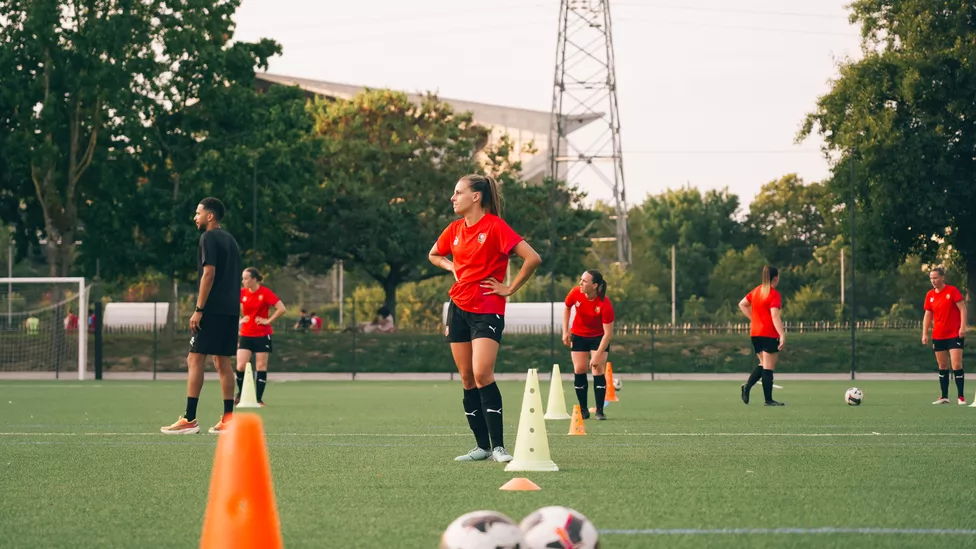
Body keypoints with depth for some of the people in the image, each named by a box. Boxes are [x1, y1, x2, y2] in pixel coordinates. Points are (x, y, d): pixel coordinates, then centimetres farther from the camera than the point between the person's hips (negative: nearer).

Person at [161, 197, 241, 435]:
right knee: (222, 361, 10)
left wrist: (198, 310, -16)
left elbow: (209, 273, -16)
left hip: (212, 309, -8)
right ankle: (228, 419, 6)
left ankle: (189, 419, -13)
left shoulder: (209, 238, -8)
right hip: (231, 309, 8)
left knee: (195, 359, -8)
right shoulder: (230, 239, 18)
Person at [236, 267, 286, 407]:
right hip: (246, 334, 3)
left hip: (262, 335, -3)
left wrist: (268, 321, -12)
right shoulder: (242, 293, 1)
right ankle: (240, 393, 15)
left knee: (261, 367, 1)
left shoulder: (265, 292, -11)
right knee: (240, 366, -7)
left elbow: (281, 309, -14)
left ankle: (259, 399, 6)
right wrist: (240, 320, 7)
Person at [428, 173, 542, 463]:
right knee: (467, 379, 5)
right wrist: (453, 267, 10)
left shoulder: (495, 226, -12)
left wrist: (510, 289, -11)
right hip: (459, 308, 7)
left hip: (487, 310, -7)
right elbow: (434, 255, 29)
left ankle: (498, 446, -14)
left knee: (482, 375, -18)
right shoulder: (455, 229, 9)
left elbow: (532, 258, -18)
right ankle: (482, 446, 11)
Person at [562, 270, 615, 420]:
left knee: (598, 370, -12)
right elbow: (567, 308, 4)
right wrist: (565, 331, -2)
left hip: (599, 337, -3)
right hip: (578, 335, 3)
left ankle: (600, 411, -5)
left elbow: (608, 333, -27)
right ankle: (583, 410, 6)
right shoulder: (575, 293, -21)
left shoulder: (605, 304, -31)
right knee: (579, 370, -3)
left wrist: (597, 356, -29)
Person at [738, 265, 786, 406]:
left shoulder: (756, 291, 10)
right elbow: (775, 316, -22)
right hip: (769, 335, -7)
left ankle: (748, 385, -5)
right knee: (769, 367, -2)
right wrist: (782, 335, -27)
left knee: (764, 364, 18)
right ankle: (768, 400, -1)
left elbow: (742, 304, 18)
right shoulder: (774, 295, -13)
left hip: (755, 333, 7)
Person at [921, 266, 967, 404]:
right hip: (938, 336, 5)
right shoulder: (930, 295, 6)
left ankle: (961, 397, -7)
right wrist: (925, 334, 3)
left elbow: (963, 309, -9)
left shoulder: (952, 291, -8)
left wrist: (963, 327, -18)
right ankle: (944, 397, 15)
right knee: (942, 366, 9)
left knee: (957, 365, -12)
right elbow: (928, 315, 10)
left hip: (955, 335, -5)